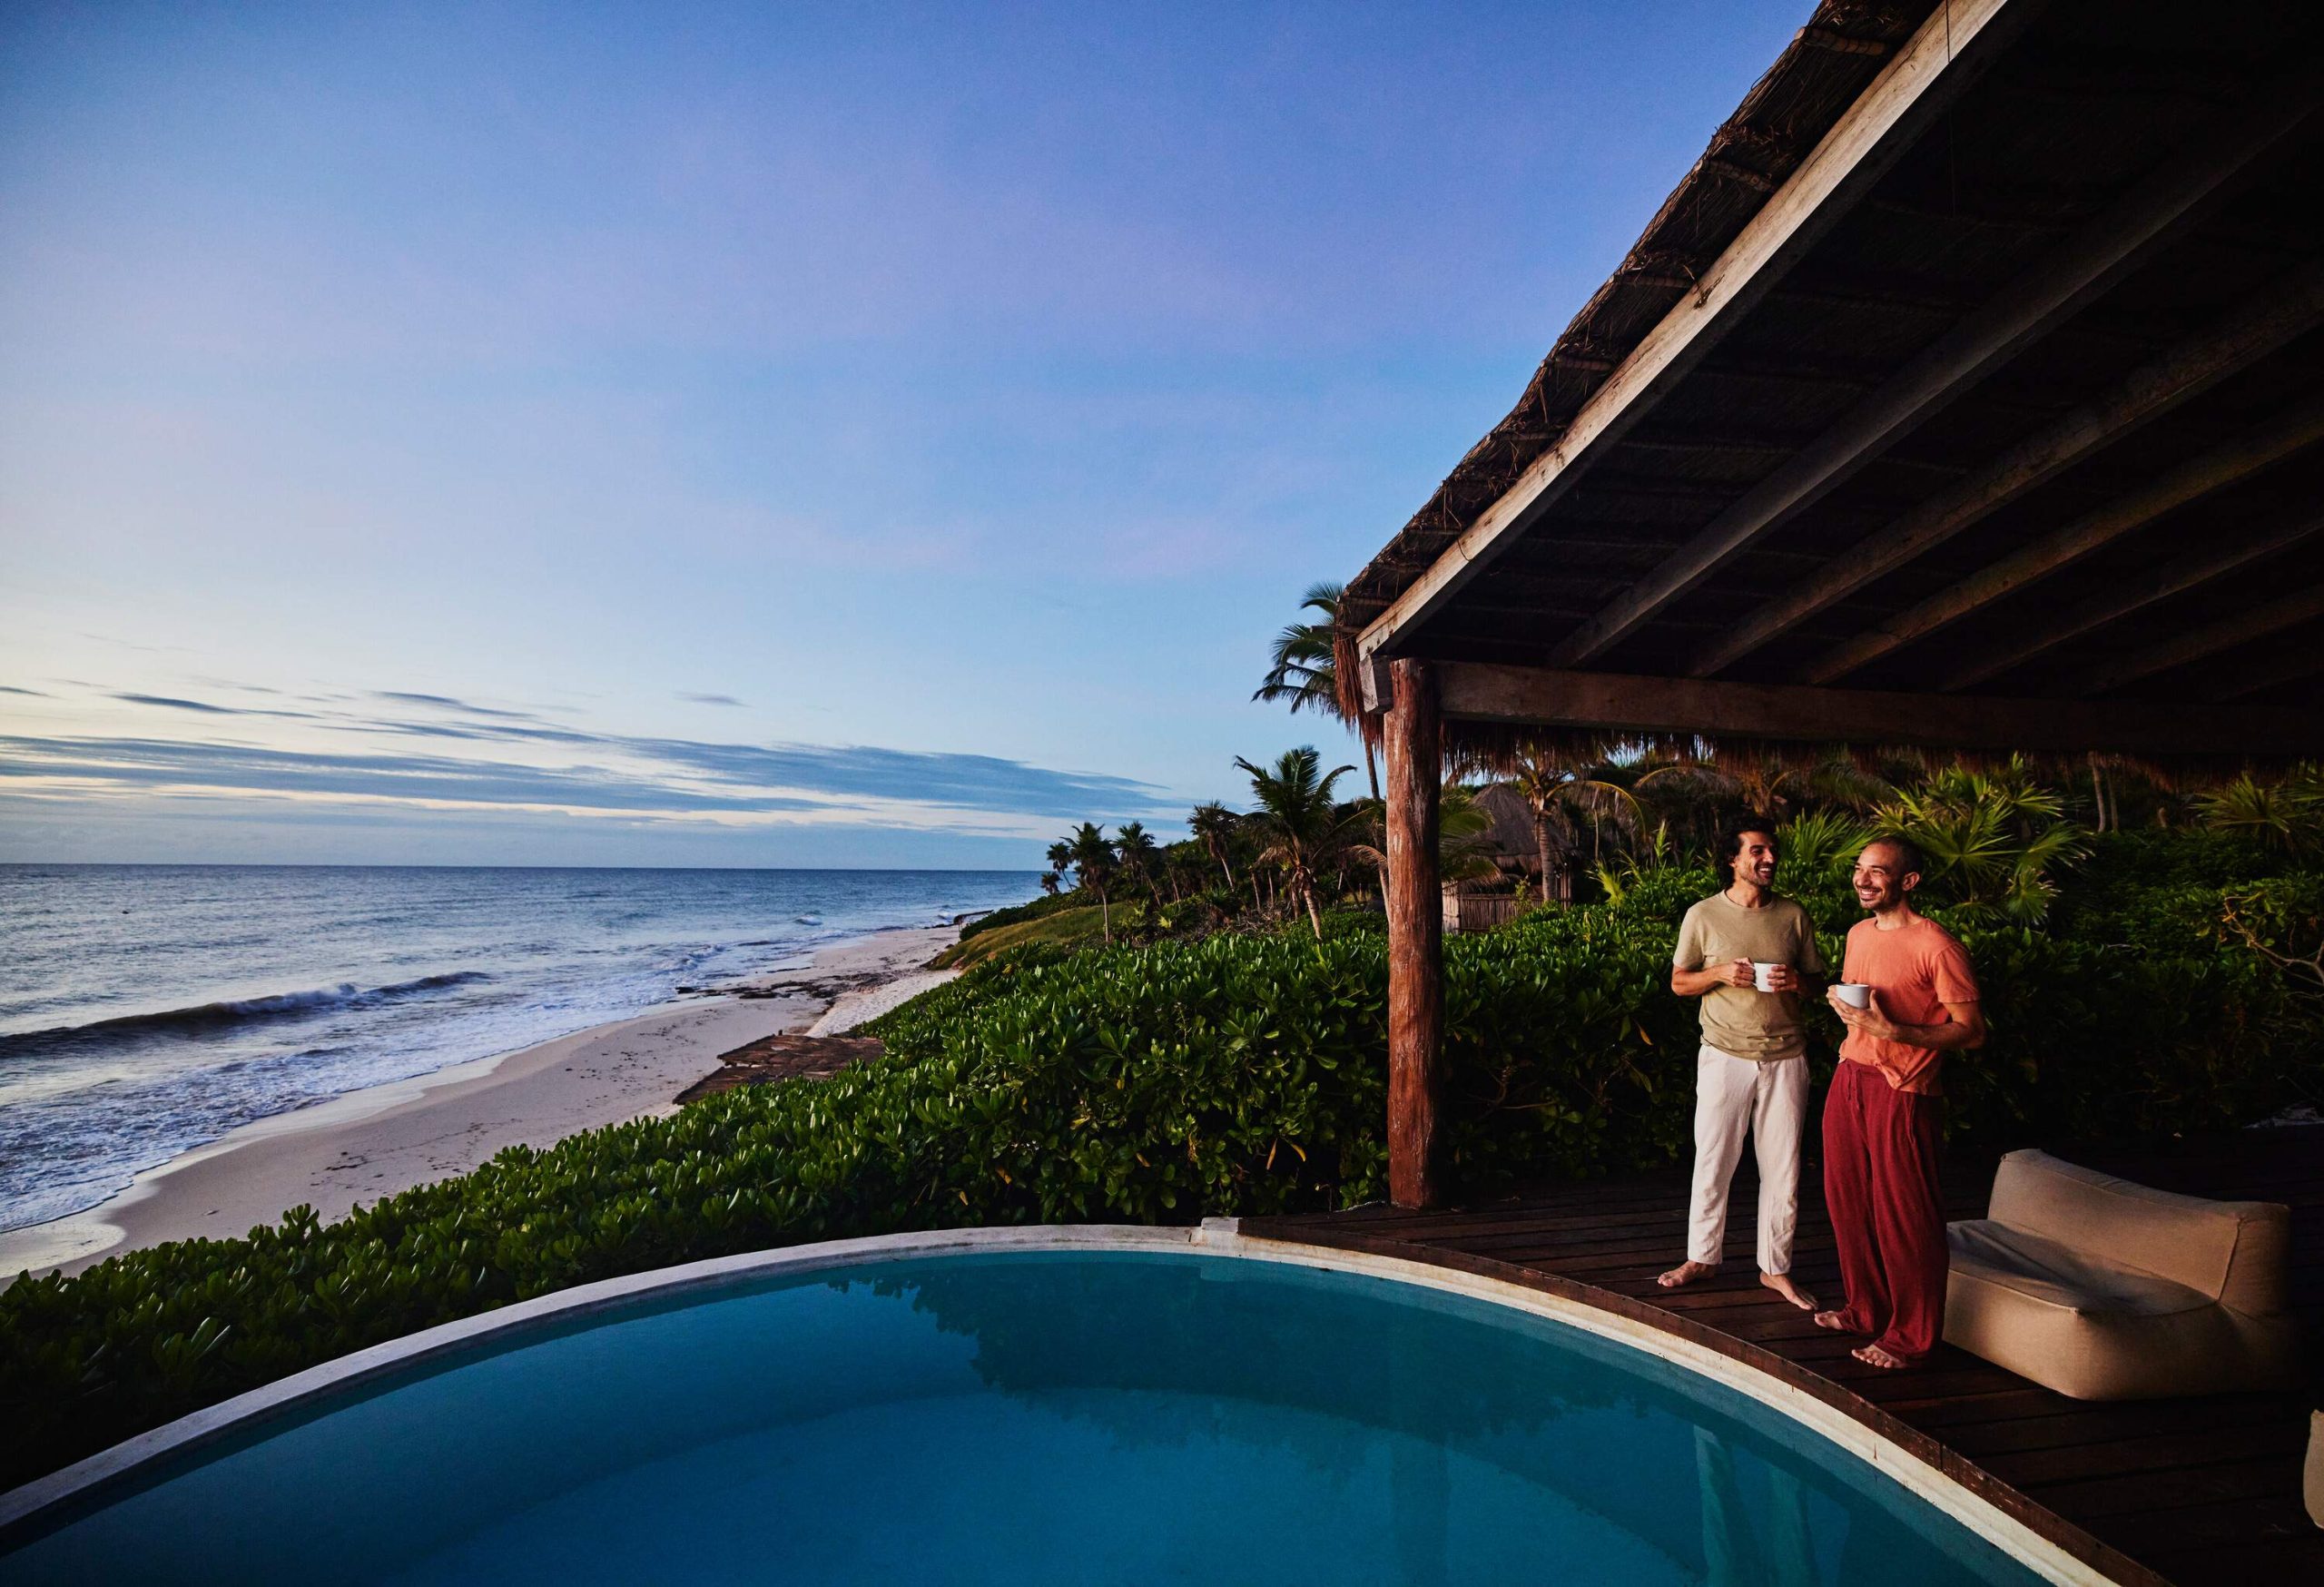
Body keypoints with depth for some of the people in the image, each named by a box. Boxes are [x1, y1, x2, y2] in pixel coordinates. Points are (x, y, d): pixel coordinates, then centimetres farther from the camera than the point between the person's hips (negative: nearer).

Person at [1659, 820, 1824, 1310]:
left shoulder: (1794, 915, 4)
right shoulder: (1703, 915, -2)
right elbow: (1679, 982, 3)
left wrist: (1797, 981, -11)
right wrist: (1720, 974, -15)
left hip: (1785, 1057, 2)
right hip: (1725, 1055, -2)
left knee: (1783, 1167, 9)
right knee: (1712, 1161, 6)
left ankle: (1776, 1268, 24)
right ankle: (1702, 1257, 22)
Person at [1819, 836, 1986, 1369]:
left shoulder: (1936, 945, -13)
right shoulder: (1858, 934, 12)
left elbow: (1972, 1030, -13)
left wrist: (1892, 1031, -23)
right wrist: (1841, 1002, 6)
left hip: (1902, 1092, -7)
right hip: (1848, 1080, 8)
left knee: (1904, 1216, 3)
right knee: (1848, 1202, 15)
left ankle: (1910, 1335, 18)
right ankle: (1866, 1310, 31)